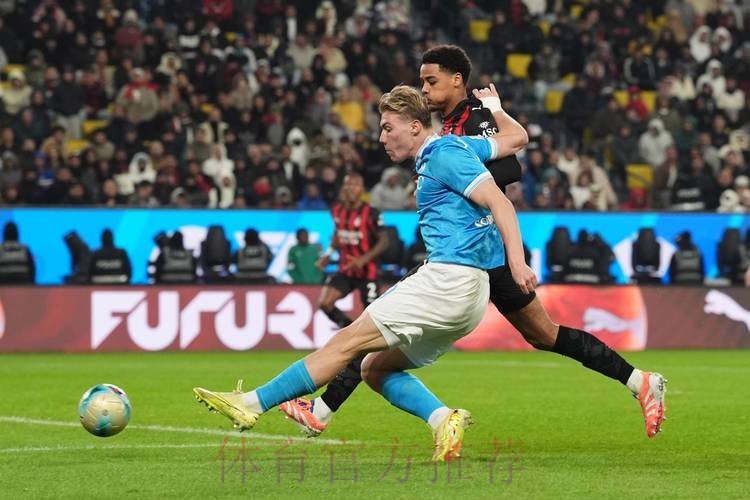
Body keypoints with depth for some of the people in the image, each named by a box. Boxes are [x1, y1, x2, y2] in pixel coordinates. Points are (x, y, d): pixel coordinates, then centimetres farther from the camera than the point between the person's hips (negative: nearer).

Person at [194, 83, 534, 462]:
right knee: (375, 368, 8)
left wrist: (517, 262, -26)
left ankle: (253, 403, -8)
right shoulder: (454, 147, 20)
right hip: (466, 297, 10)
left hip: (449, 278, -10)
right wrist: (493, 106, 43)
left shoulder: (445, 154, -8)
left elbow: (500, 203, -17)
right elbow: (517, 137, 29)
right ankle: (444, 420, -10)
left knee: (348, 341, -9)